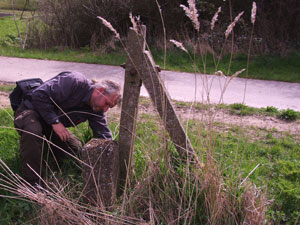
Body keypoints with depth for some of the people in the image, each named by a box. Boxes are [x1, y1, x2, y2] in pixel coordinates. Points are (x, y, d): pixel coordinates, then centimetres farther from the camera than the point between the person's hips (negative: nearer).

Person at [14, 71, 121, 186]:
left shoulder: (97, 110, -4)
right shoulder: (75, 81, -29)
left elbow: (104, 136, -4)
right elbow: (39, 95, -31)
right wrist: (55, 121, -30)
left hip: (54, 124, 8)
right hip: (32, 110, -7)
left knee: (77, 150, -1)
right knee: (33, 131, -40)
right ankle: (31, 183, -29)